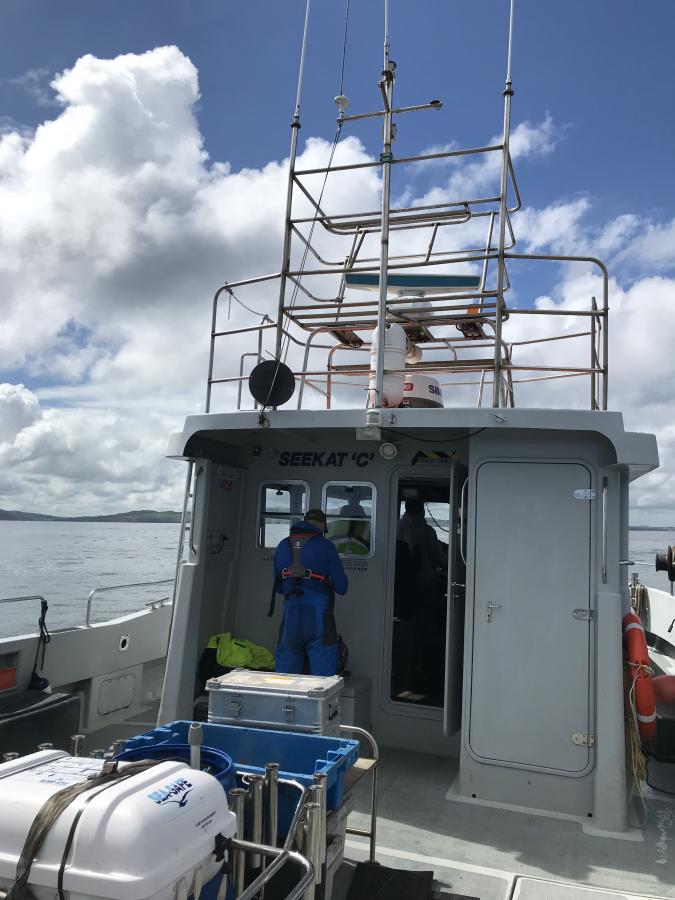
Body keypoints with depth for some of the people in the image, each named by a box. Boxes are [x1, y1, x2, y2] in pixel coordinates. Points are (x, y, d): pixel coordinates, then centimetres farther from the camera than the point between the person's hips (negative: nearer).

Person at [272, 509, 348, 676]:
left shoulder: (282, 546, 8)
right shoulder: (325, 546, -5)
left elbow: (278, 587, 15)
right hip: (318, 618, -4)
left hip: (290, 618, 4)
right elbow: (341, 587, -5)